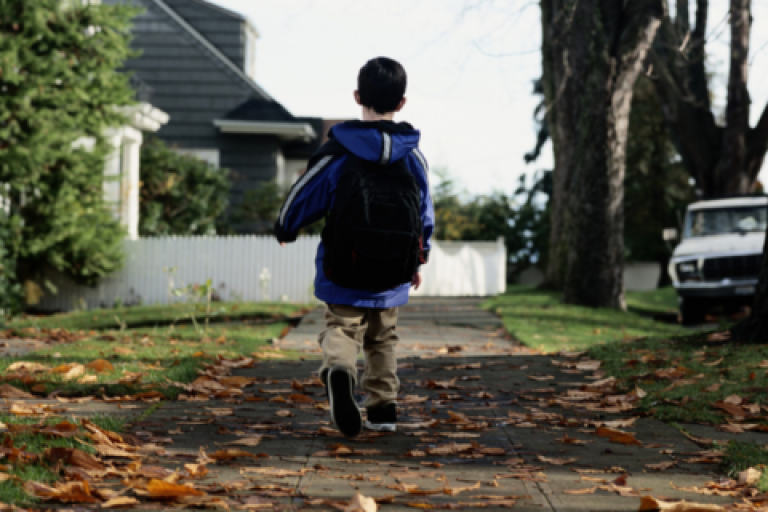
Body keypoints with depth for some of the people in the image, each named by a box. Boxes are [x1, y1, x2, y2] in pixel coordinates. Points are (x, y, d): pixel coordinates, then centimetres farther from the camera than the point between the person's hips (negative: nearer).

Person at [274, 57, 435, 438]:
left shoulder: (337, 150, -7)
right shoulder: (413, 156, 3)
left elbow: (305, 195, 1)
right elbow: (425, 213, 12)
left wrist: (284, 230, 20)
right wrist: (419, 260, 25)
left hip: (344, 276, -3)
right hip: (392, 277, 3)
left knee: (342, 328, 0)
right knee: (383, 339, 18)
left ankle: (338, 370, -32)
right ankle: (384, 408, 17)